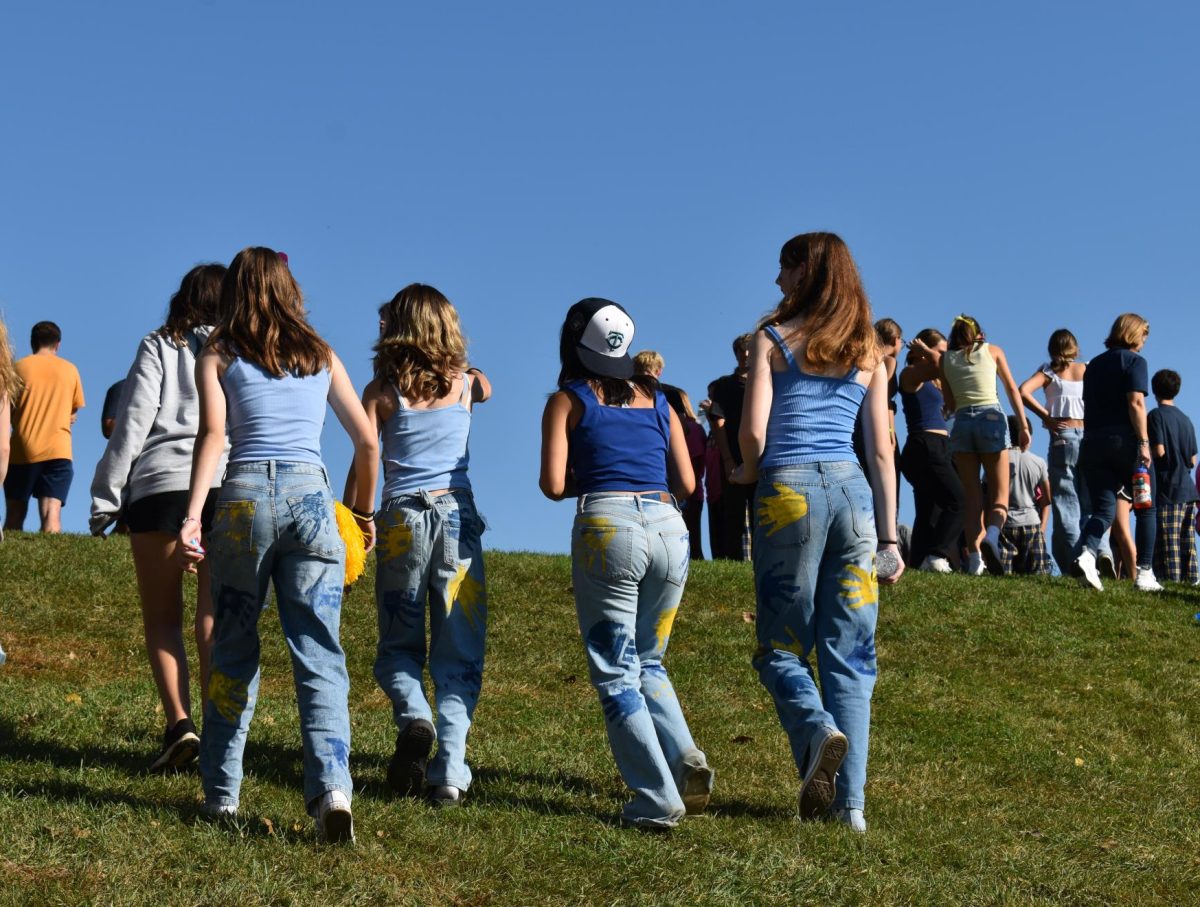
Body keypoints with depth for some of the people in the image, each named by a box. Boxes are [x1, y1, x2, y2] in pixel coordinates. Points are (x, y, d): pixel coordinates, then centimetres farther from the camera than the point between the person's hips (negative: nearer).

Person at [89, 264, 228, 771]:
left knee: (161, 617, 6)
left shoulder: (160, 347, 11)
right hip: (234, 488, 2)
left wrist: (105, 499, 5)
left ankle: (179, 724, -10)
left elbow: (132, 424, 3)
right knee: (216, 620, 5)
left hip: (161, 485, -1)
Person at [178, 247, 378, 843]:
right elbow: (367, 442, 15)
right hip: (312, 496, 1)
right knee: (319, 654, -2)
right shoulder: (321, 356, 17)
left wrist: (193, 514, -13)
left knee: (232, 652, 10)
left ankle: (221, 794, 16)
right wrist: (364, 512, 27)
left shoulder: (218, 356, 9)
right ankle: (331, 787, -18)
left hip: (245, 496, -1)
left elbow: (213, 433, -6)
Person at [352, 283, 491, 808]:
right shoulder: (466, 384, 7)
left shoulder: (383, 391, 1)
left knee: (398, 646, 14)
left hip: (402, 517, -1)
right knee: (458, 655, 4)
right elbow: (486, 388, 33)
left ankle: (414, 718, -16)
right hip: (458, 516, 1)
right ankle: (450, 772, -7)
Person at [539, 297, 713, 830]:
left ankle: (656, 801, -5)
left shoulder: (568, 401, 8)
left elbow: (553, 486, 0)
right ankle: (686, 758, -1)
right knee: (647, 662, 22)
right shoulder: (658, 400, 18)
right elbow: (686, 485, 16)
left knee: (616, 675, 4)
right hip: (668, 527, 4)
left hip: (606, 526, -4)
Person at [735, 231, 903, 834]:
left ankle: (817, 729, -24)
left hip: (789, 491, -3)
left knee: (781, 647, 6)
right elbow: (881, 450, 11)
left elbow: (753, 431, -7)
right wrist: (890, 536, 13)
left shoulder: (772, 339, 2)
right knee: (850, 654, 5)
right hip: (852, 491, 4)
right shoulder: (868, 352, 13)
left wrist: (749, 471, 15)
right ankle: (849, 802, 1)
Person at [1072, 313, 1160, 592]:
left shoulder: (1094, 365, 19)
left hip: (1092, 443, 5)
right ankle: (1144, 574, 5)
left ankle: (1085, 554, -29)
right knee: (1146, 508, 9)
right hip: (1125, 440, -5)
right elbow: (1136, 403, -12)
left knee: (1103, 509, 0)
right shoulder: (1134, 361, -1)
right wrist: (1143, 442, -15)